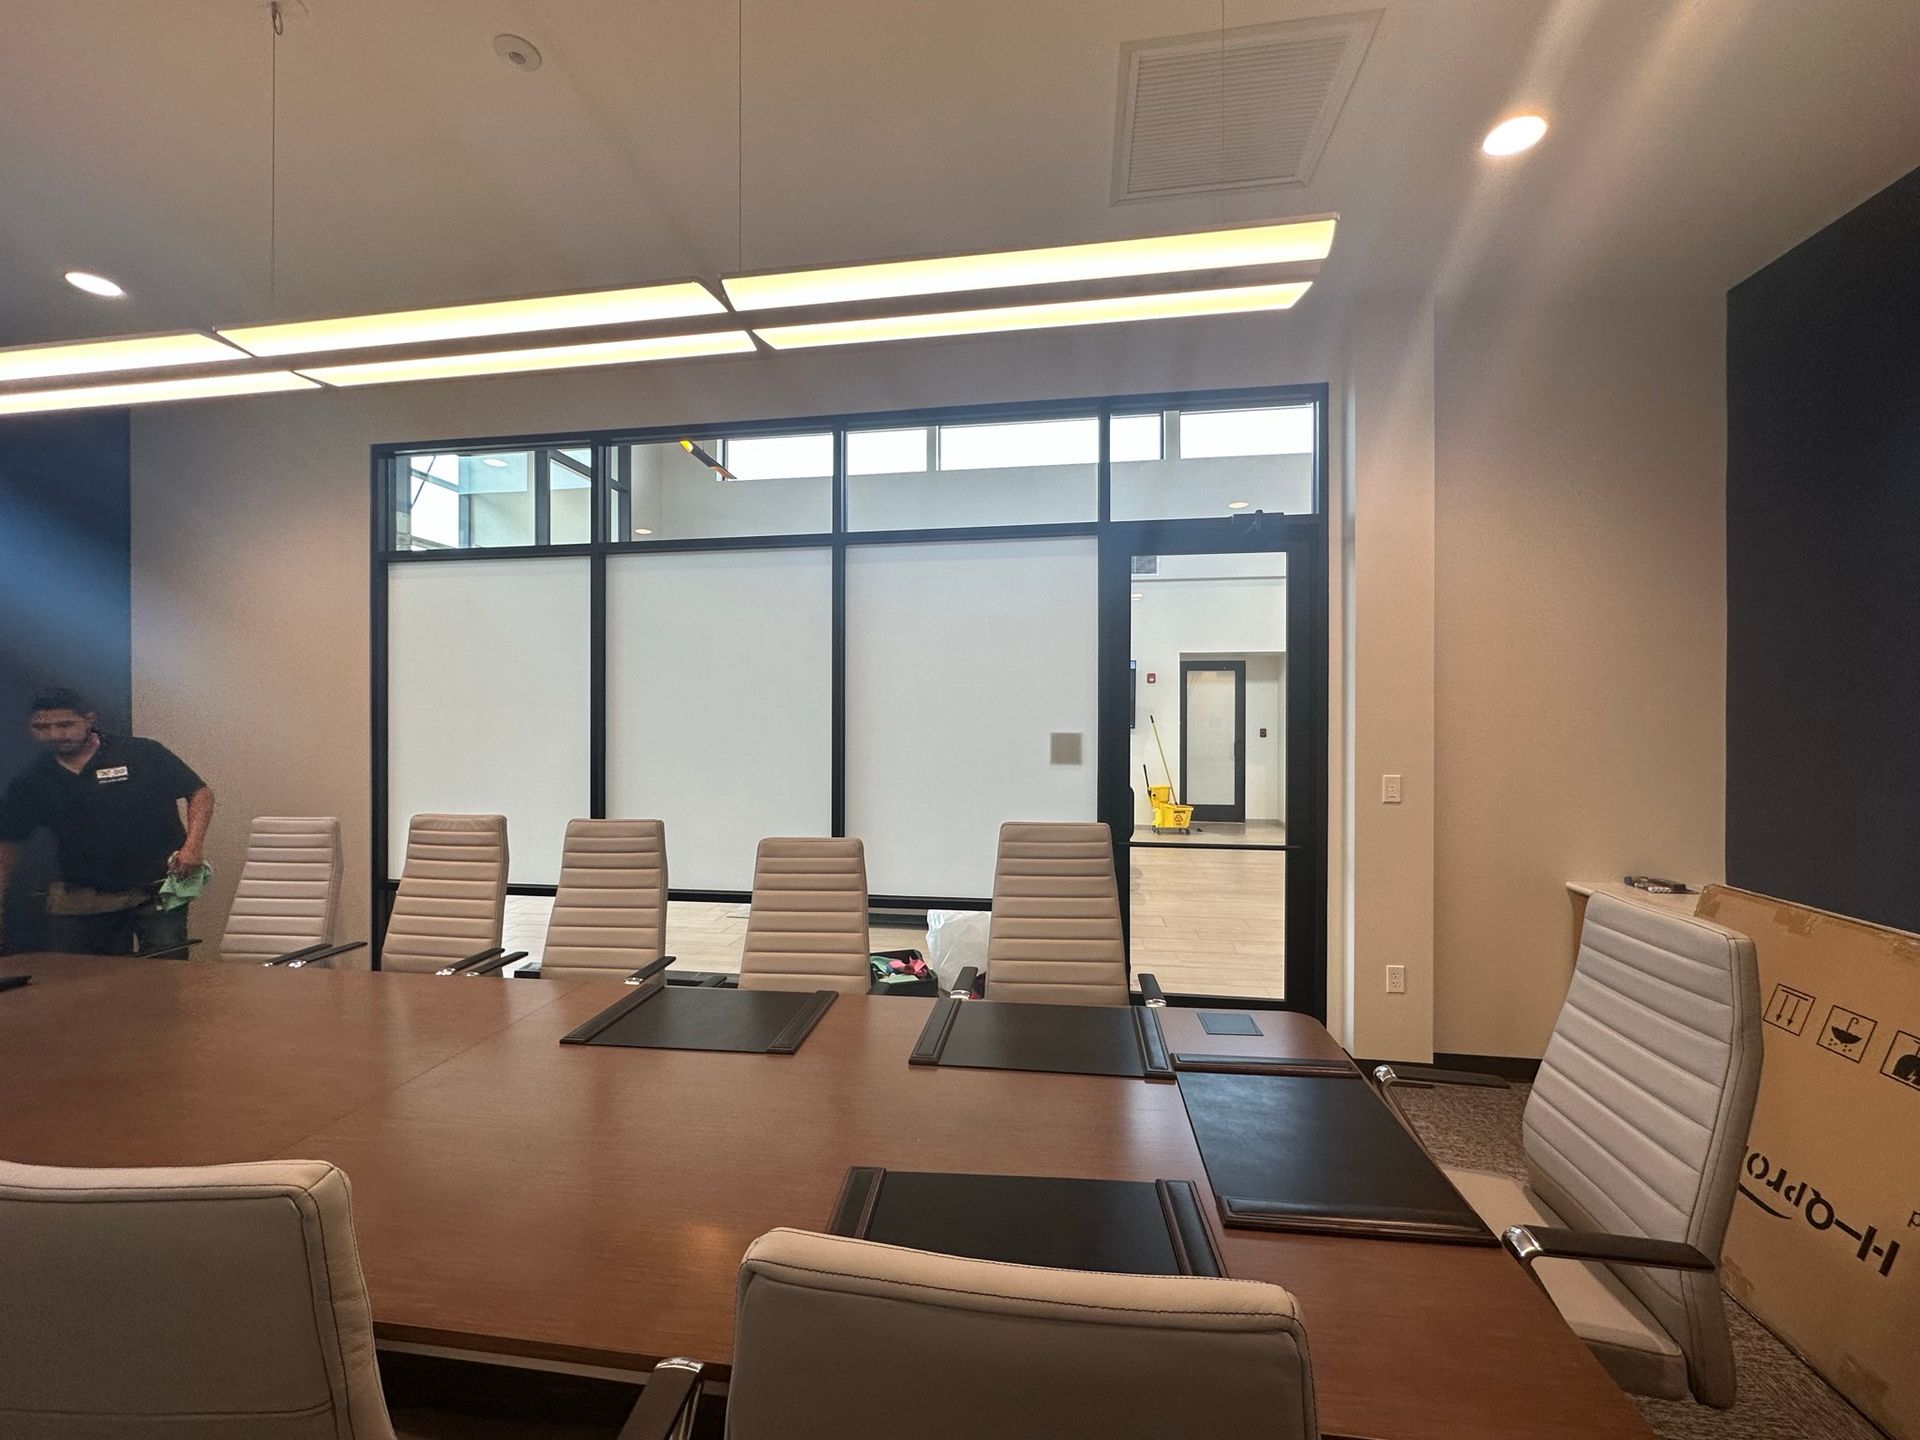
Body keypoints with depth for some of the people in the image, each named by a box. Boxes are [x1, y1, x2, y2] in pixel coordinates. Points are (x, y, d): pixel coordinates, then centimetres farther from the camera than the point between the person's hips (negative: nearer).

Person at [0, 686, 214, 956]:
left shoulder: (143, 754, -5)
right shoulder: (30, 782, 7)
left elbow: (200, 792, -4)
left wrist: (193, 846, -17)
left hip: (157, 891, -4)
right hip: (78, 902, 4)